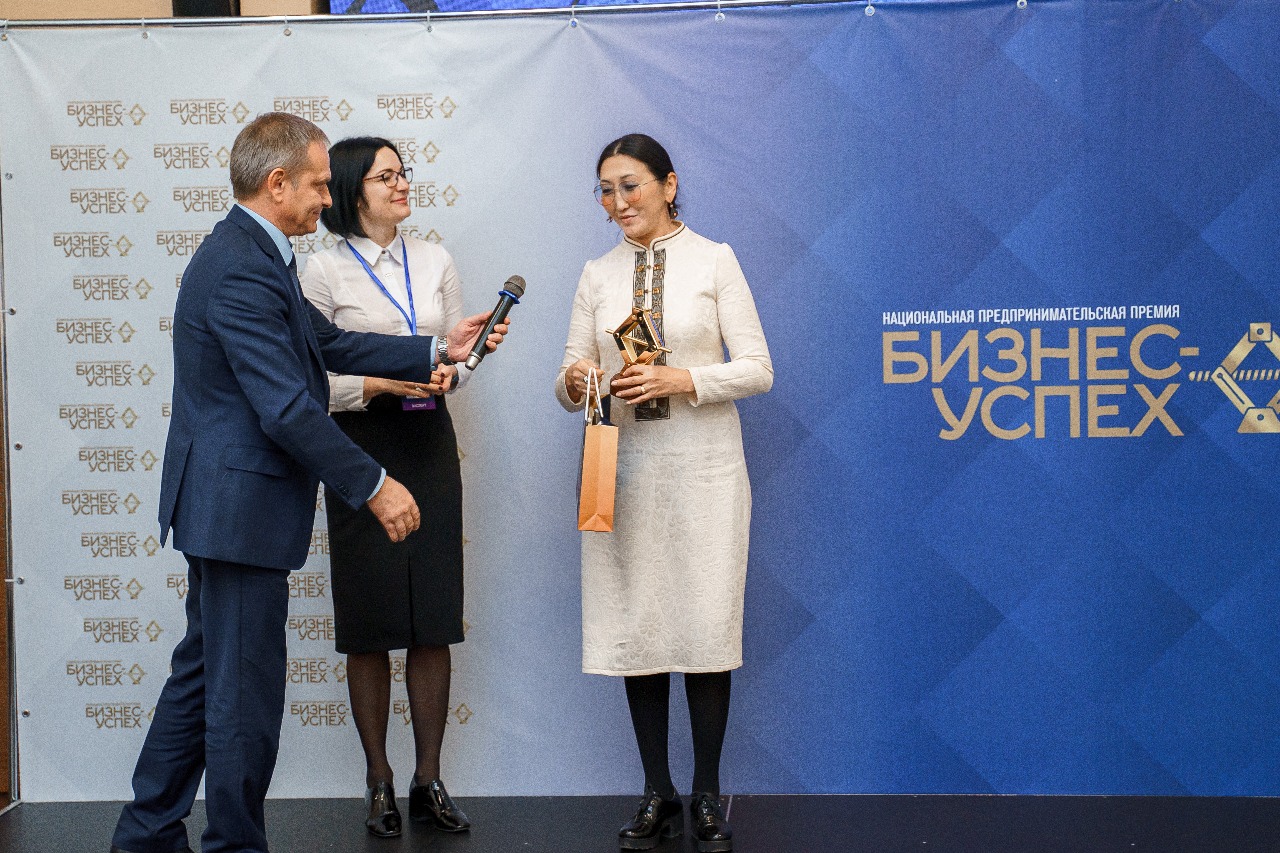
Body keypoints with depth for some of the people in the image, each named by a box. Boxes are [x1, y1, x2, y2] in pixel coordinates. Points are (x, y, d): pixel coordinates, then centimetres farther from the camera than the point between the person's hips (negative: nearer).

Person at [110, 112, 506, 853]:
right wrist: (375, 485, -19)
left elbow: (330, 342, 15)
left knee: (206, 670, 19)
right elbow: (288, 409, -25)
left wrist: (439, 350, 11)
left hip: (223, 504, 11)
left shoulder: (253, 255, 12)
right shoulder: (243, 271, -21)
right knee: (245, 688, 1)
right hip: (241, 506, -11)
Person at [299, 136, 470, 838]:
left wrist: (449, 372, -8)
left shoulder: (434, 261, 10)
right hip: (363, 447, -4)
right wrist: (382, 384, -18)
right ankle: (379, 783, 14)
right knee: (371, 628, 2)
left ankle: (428, 779, 13)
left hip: (430, 444, 4)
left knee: (435, 622, 3)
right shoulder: (324, 271, -3)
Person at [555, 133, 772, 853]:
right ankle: (658, 795, 16)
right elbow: (571, 378, 10)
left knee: (704, 626, -3)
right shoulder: (598, 276, 10)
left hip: (702, 467, -3)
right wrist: (575, 380, -13)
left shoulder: (714, 260, 1)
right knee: (635, 627, 5)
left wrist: (682, 378, -18)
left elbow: (758, 368, -3)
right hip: (623, 468, 3)